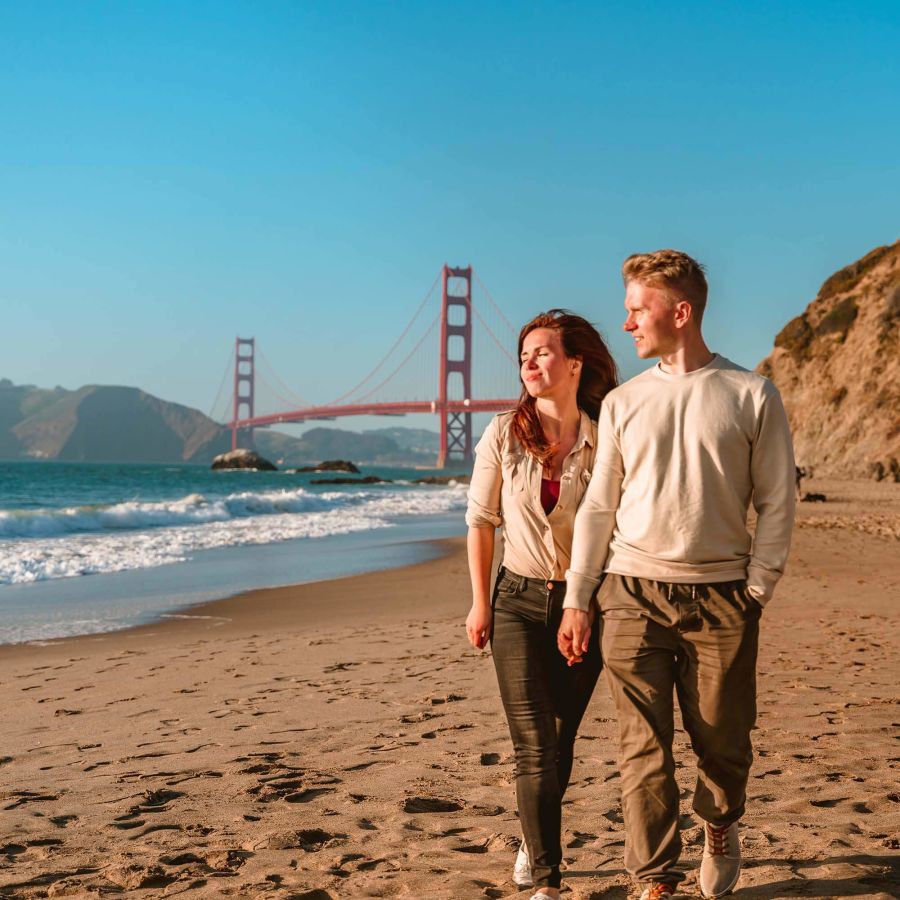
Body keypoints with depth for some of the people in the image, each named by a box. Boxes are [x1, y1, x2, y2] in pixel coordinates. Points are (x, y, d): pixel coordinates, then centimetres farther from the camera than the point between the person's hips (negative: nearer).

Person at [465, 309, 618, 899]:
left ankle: (534, 840, 38)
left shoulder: (602, 443, -8)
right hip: (519, 601, 0)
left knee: (560, 739, 12)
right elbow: (481, 521, 4)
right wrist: (480, 603, 5)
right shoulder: (503, 435, -6)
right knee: (535, 745, -7)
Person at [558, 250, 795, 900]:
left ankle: (719, 828, 38)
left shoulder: (753, 396, 1)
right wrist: (578, 600, 5)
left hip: (719, 596, -1)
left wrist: (756, 592, -5)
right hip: (633, 591, 2)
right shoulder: (622, 403, 8)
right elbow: (598, 506, 10)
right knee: (644, 748, 0)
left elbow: (777, 503, 2)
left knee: (724, 743, 8)